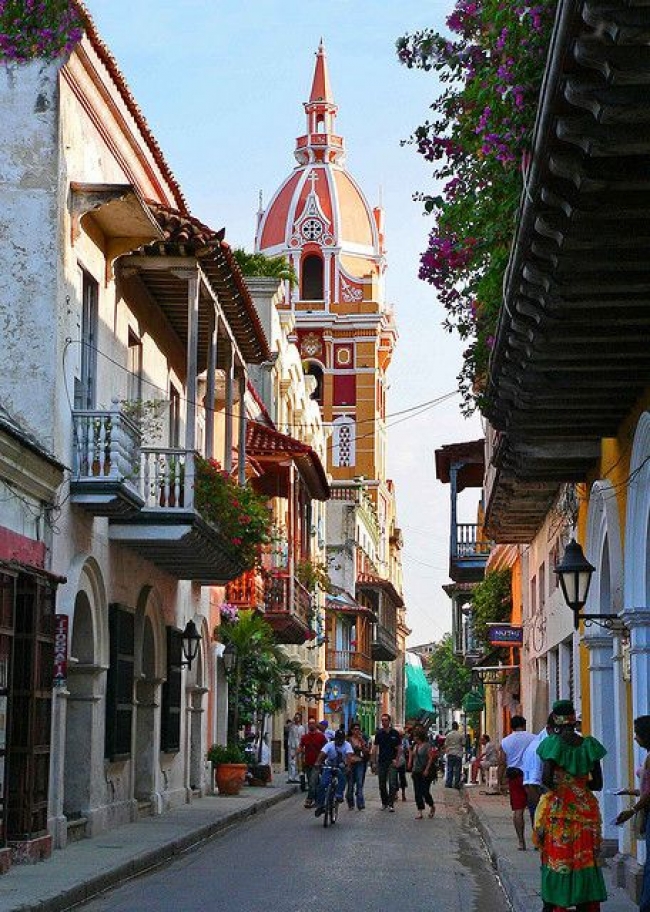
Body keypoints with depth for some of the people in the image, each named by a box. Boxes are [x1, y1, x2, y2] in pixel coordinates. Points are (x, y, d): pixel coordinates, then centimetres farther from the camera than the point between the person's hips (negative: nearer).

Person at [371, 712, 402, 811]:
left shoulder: (395, 733, 0)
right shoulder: (379, 733, 4)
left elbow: (399, 748, 4)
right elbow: (375, 748, 6)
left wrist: (397, 760, -8)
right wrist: (373, 762, 2)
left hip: (392, 762, -2)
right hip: (381, 762, 2)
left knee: (392, 784, -10)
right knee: (382, 784, 8)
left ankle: (391, 804, -9)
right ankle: (384, 803, 20)